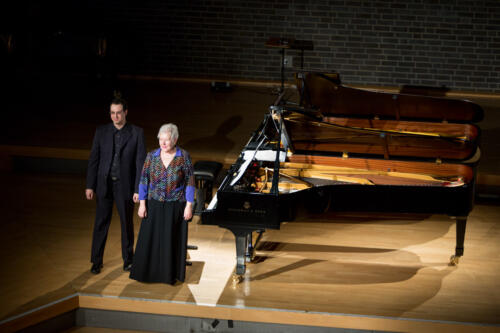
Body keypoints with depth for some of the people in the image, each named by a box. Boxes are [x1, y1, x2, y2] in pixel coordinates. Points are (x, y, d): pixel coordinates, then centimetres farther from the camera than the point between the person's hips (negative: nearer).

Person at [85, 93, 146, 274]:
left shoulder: (136, 133, -3)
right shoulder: (101, 131, 2)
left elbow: (141, 162, -4)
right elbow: (93, 159, 4)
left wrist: (138, 189, -9)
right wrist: (90, 185, 0)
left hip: (125, 185, -1)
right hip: (104, 185, 1)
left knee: (127, 224, 10)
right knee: (101, 223, 5)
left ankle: (128, 260, 25)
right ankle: (96, 261, 16)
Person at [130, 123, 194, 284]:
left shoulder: (184, 157, -7)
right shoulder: (152, 156, -1)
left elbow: (190, 182, -5)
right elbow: (144, 180, 2)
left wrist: (189, 206, -9)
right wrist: (142, 203, -3)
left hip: (175, 206, -2)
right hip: (154, 206, 2)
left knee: (172, 240, 5)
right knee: (150, 239, 4)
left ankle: (170, 274, 17)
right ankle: (148, 272, 16)